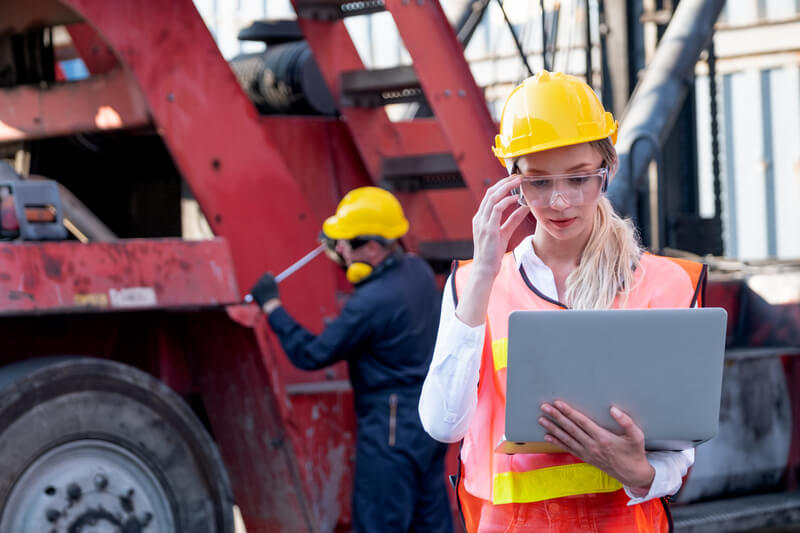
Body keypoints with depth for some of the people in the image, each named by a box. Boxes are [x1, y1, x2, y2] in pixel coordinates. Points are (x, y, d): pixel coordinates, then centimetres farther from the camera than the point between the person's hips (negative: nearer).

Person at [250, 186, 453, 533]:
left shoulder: (370, 303, -24)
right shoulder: (418, 270, 1)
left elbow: (310, 355, -18)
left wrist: (271, 305, -10)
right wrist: (346, 258, 17)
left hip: (391, 430, -9)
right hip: (433, 419, 9)